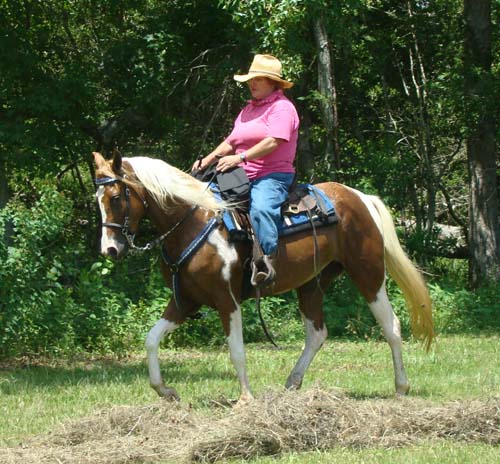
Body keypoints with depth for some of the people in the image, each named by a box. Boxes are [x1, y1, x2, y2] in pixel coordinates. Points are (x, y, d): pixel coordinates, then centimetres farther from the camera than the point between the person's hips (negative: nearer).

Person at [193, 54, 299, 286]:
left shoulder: (281, 108, -4)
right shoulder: (249, 109, 24)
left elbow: (273, 142, -18)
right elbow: (231, 141, 23)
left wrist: (240, 158, -25)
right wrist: (209, 159, 6)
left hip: (273, 176, -10)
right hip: (245, 178, 10)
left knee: (260, 208, -38)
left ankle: (267, 260, -45)